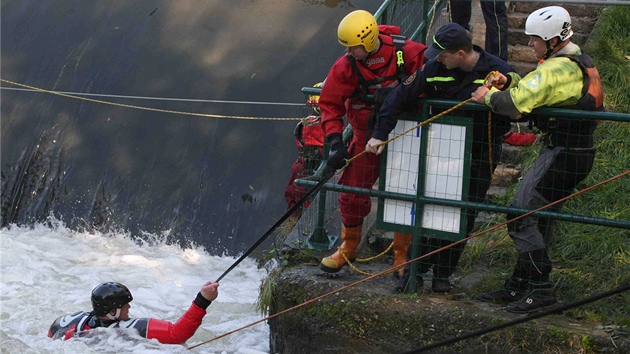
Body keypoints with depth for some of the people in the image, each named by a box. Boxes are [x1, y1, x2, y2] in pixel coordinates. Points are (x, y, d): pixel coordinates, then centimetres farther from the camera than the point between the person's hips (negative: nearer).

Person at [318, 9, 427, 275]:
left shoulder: (405, 52, -19)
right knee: (353, 193, 4)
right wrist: (336, 144, -16)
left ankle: (402, 254, 18)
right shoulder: (346, 67, -15)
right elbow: (330, 103, -7)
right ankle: (348, 248, 27)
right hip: (367, 138, 1)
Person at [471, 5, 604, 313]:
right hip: (578, 152, 11)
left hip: (561, 155, -11)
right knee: (539, 218, 15)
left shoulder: (558, 69, -20)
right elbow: (535, 89, 20)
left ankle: (540, 289, -6)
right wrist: (510, 82, 2)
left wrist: (488, 96, -7)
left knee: (521, 216, -9)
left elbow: (517, 104, -25)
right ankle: (518, 287, 22)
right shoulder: (579, 62, 14)